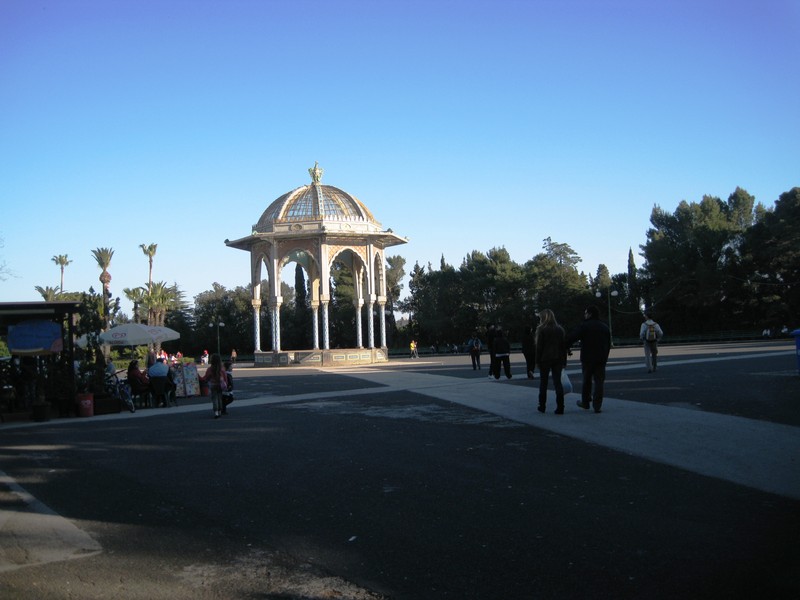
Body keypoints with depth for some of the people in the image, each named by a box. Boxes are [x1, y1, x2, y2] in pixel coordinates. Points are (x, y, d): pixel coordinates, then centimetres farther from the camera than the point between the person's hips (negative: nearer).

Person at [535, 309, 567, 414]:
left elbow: (539, 347, -9)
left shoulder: (541, 329, -7)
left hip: (545, 359, -4)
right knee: (557, 382, 3)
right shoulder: (560, 329, 8)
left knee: (543, 382, 8)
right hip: (558, 359, 4)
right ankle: (560, 408, -3)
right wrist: (564, 361, 10)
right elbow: (564, 345, 8)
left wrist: (538, 361, -4)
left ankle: (542, 406, 13)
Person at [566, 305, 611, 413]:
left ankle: (585, 402, 21)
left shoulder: (584, 326, -9)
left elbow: (571, 338, -17)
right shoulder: (605, 327, 11)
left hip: (587, 358, -3)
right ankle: (597, 406, -3)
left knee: (587, 381, 11)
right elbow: (608, 344, 14)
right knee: (599, 381, 2)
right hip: (601, 359, 3)